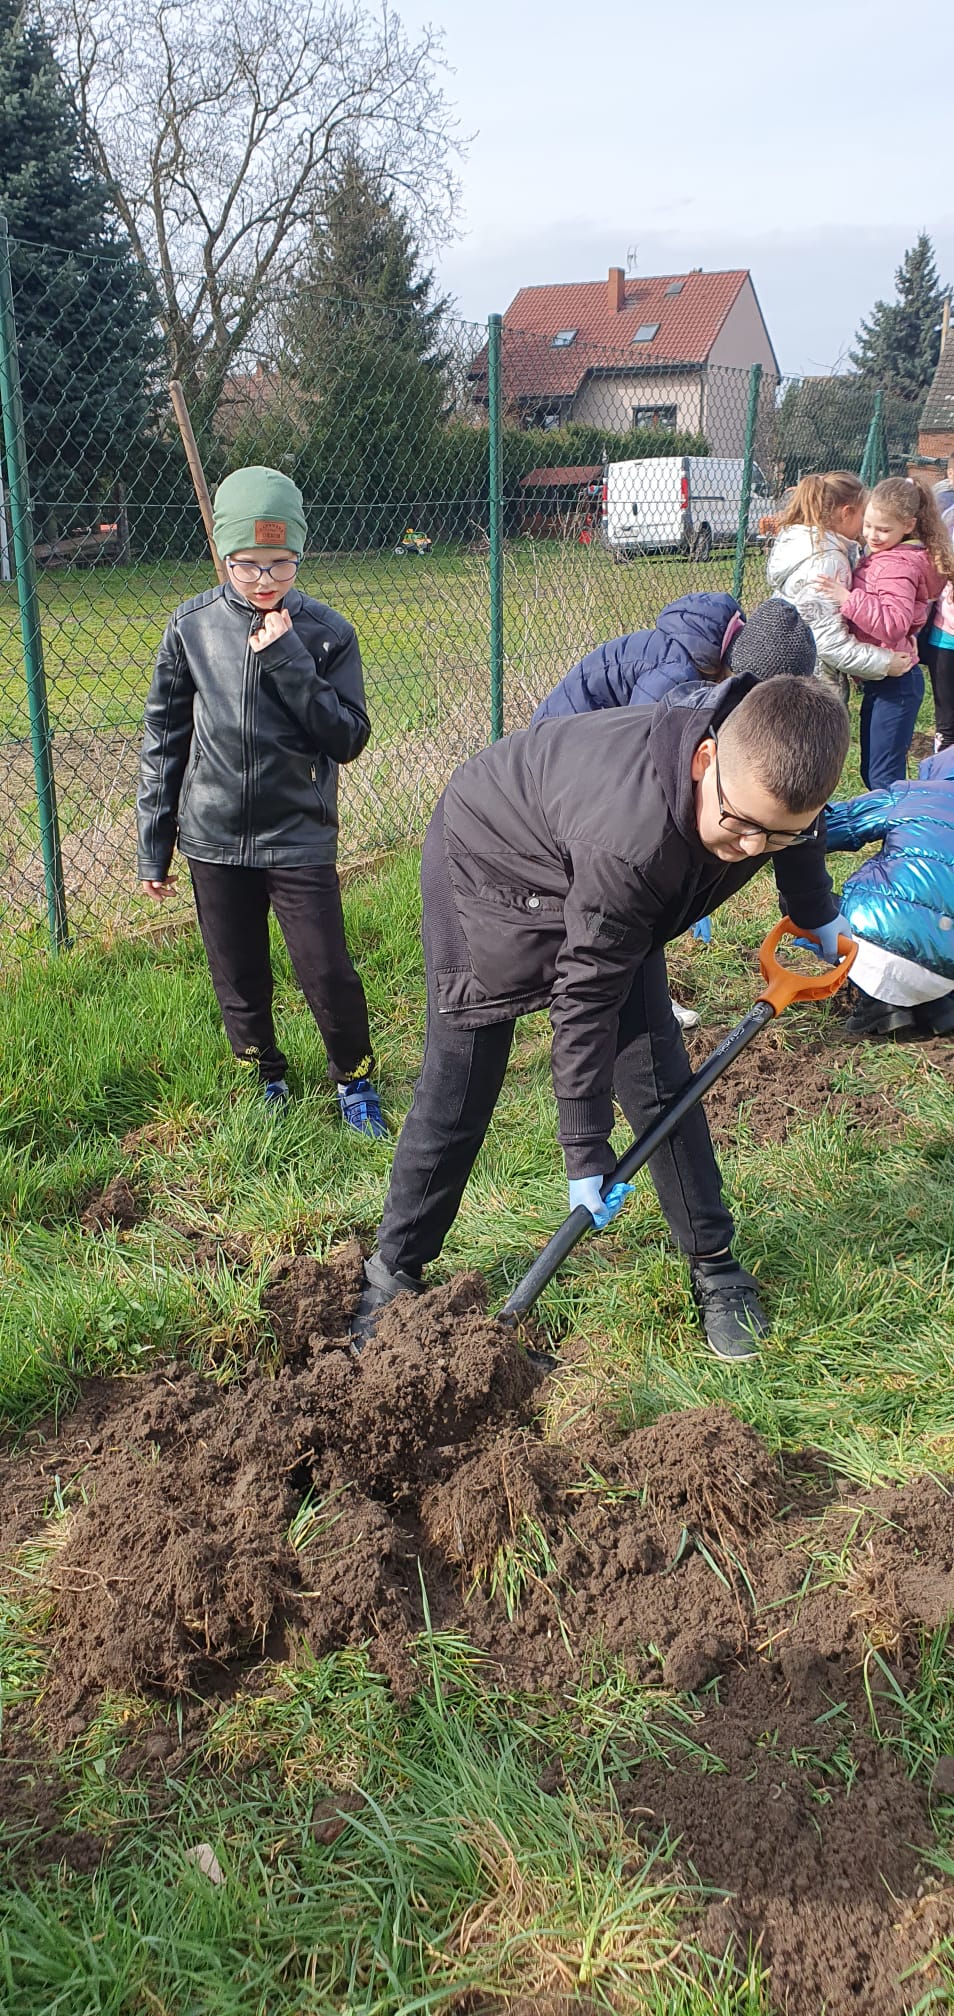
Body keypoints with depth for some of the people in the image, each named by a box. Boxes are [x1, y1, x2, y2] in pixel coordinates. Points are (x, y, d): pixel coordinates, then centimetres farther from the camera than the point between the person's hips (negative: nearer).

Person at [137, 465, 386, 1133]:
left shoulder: (327, 631, -6)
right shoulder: (191, 626, -3)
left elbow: (349, 740, -11)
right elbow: (164, 738, 4)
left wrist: (288, 662, -20)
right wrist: (154, 846, 5)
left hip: (300, 840, -2)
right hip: (214, 840, 2)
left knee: (328, 974, -2)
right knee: (239, 981, 12)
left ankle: (355, 1079, 24)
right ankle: (268, 1083, 35)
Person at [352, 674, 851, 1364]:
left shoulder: (773, 770, -26)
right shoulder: (631, 834, -45)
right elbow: (586, 995, -32)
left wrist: (817, 911, 15)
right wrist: (587, 1151, -23)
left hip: (614, 888, 6)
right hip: (490, 863, -6)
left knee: (659, 1078, 0)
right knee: (457, 1090, -1)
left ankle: (715, 1265, 16)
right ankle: (394, 1269, 18)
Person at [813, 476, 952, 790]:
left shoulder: (899, 566, -17)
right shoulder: (881, 557, 14)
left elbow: (894, 624, -30)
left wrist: (848, 599, -31)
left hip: (895, 683, -11)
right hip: (882, 681, 11)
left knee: (884, 778, -7)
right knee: (872, 772, 18)